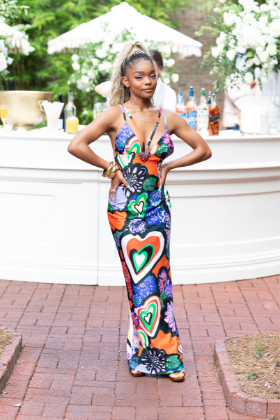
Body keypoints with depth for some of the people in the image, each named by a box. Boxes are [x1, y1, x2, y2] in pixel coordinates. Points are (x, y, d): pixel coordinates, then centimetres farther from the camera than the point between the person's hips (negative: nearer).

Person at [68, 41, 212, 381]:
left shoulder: (168, 119, 6)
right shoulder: (115, 115, -3)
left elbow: (203, 150, 14)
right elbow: (76, 145, -12)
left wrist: (168, 166, 4)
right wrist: (109, 168, -7)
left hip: (157, 206, 3)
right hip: (124, 208, -2)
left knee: (157, 277, 0)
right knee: (141, 280, 2)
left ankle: (145, 353, 13)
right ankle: (154, 353, 14)